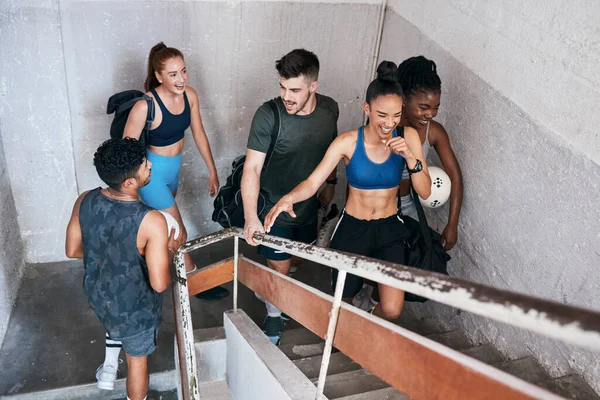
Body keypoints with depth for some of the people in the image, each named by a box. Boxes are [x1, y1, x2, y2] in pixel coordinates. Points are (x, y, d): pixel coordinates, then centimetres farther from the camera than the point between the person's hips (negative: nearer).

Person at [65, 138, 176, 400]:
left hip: (96, 294, 5)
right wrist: (169, 252, -10)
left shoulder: (84, 201, -18)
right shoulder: (151, 221, -34)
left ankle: (109, 365, 53)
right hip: (134, 308, -5)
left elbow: (72, 250, -3)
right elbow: (159, 284, -28)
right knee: (137, 360, 23)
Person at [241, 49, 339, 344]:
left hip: (308, 206, 5)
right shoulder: (268, 115, -26)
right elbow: (252, 168, -26)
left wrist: (330, 182, 18)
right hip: (274, 206, -5)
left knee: (297, 258, 24)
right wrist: (251, 217, -35)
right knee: (279, 267, 6)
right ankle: (274, 316, 34)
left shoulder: (329, 109, -11)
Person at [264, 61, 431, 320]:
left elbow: (425, 192, -9)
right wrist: (289, 198, -39)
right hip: (352, 230, -1)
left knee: (392, 309, -9)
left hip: (389, 230, 1)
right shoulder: (348, 142, -15)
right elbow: (312, 182, -18)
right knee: (343, 302, 13)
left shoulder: (408, 137, -9)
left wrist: (410, 158, -26)